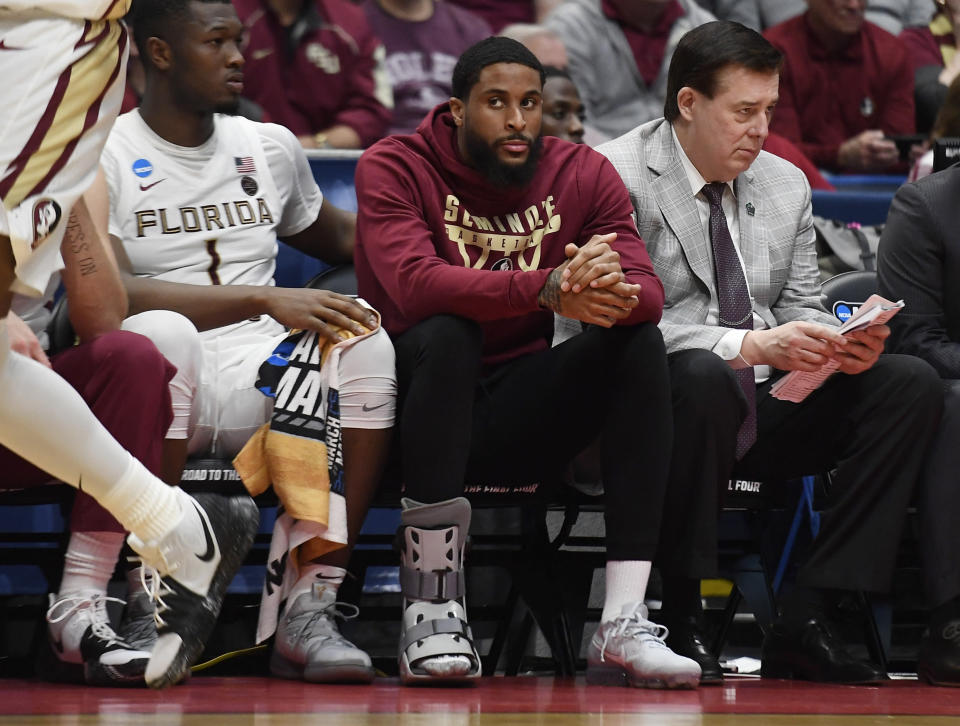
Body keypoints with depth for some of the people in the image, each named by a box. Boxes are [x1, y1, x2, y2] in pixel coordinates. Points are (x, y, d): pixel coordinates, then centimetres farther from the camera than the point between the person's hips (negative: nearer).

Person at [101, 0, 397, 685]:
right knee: (162, 332, -37)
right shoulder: (104, 157, -1)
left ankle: (311, 605, -29)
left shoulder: (271, 148, 18)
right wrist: (266, 301, -22)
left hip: (260, 393, 5)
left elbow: (338, 235, 38)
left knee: (363, 338, -24)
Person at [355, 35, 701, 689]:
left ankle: (623, 622, -28)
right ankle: (433, 608, -32)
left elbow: (648, 292, -9)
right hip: (420, 403, -4)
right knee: (446, 335, -34)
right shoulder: (394, 168, -7)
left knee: (640, 343, -20)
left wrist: (615, 295, -35)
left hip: (522, 415, 4)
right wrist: (547, 289, -39)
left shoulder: (583, 174, 4)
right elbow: (413, 283, -27)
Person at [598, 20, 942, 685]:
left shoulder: (786, 186, 14)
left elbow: (801, 309, 17)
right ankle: (680, 619, -25)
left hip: (764, 416, 7)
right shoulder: (619, 178, -8)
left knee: (911, 382, -13)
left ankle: (806, 621, -18)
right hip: (664, 404, -7)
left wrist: (840, 345, -9)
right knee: (703, 374, -40)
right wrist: (748, 344, -27)